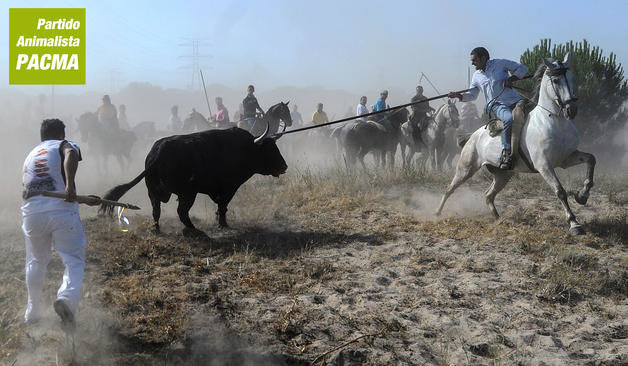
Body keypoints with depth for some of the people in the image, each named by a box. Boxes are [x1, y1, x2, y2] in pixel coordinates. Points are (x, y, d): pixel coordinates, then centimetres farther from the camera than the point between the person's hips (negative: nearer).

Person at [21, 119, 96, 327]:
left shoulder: (31, 155, 30)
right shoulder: (64, 145, 11)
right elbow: (71, 155, -14)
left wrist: (85, 199, 36)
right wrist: (70, 184, -28)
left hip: (31, 212, 5)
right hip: (61, 209, -5)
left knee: (36, 261, 24)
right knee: (74, 261, 0)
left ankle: (32, 312, 30)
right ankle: (67, 297, -28)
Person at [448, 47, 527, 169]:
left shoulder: (500, 63, 5)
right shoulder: (477, 76, 15)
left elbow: (522, 68, 10)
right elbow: (471, 95, 23)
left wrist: (511, 79, -6)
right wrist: (458, 95, 6)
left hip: (515, 100, 1)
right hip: (497, 105, -1)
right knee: (509, 118, -35)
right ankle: (505, 153, -37)